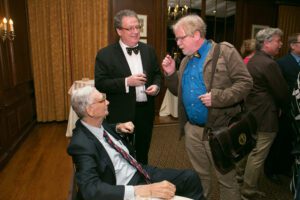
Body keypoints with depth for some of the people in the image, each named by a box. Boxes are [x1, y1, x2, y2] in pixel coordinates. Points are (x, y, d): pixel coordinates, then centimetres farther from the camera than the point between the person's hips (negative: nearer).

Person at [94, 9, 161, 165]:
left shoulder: (148, 50, 5)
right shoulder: (105, 54, -9)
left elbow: (157, 73, 13)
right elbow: (100, 84, -14)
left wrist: (156, 85, -9)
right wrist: (126, 82, -25)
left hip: (145, 111, 5)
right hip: (121, 114, -4)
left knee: (143, 153, 22)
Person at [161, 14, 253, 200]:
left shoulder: (225, 51, -7)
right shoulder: (186, 60, 12)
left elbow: (245, 82, -11)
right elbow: (179, 91, 16)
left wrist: (218, 97, -22)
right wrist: (170, 73, 0)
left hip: (219, 129, -5)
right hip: (192, 129, 6)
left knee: (226, 179, 11)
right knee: (200, 176, 21)